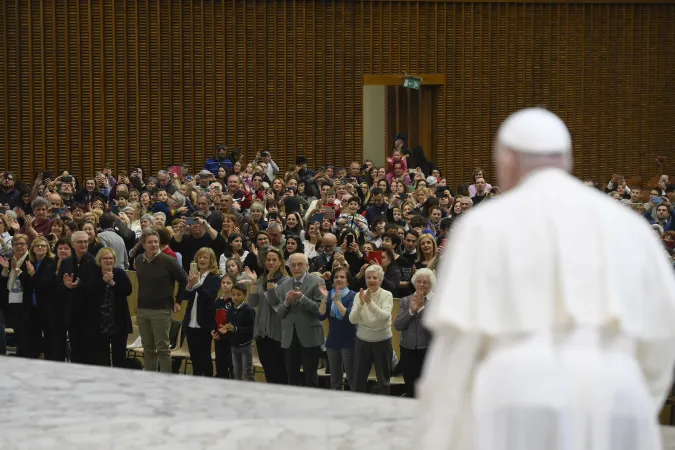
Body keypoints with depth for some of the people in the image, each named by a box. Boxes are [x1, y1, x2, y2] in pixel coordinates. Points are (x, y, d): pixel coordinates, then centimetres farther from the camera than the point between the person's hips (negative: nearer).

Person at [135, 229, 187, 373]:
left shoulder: (167, 261, -10)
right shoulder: (138, 260, 6)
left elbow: (184, 280, -2)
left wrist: (178, 301, 0)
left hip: (161, 310, -5)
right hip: (142, 310, 5)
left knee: (162, 347, -3)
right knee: (148, 348, 10)